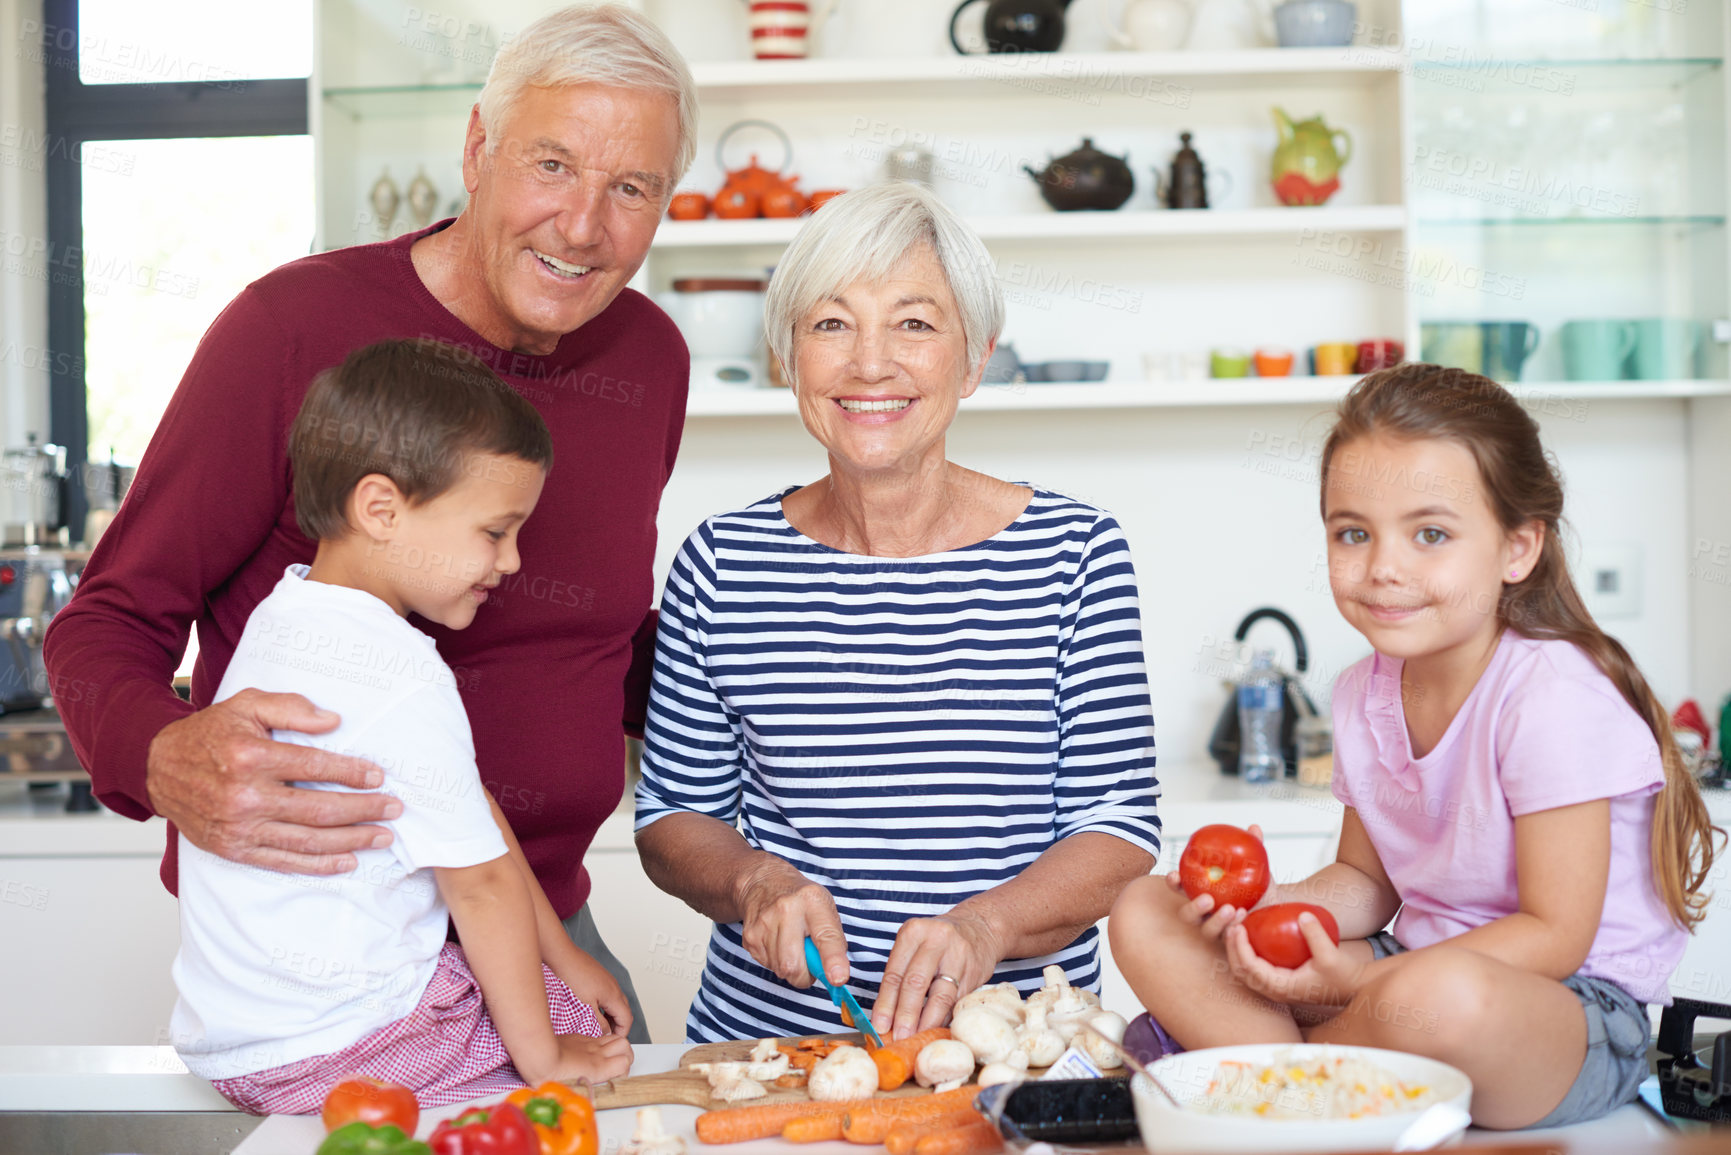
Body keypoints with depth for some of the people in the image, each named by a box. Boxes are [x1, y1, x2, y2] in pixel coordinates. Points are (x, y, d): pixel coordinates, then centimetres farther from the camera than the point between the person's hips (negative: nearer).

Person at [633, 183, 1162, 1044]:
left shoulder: (1077, 552, 1)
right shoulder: (723, 566, 3)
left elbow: (1120, 824, -1)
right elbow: (674, 813, 11)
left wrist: (985, 923, -18)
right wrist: (756, 881, -9)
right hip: (764, 1033, 1)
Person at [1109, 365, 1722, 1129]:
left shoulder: (1554, 695, -20)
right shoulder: (1364, 695, 3)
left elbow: (1555, 936, -19)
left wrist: (1358, 979, -26)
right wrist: (1274, 907, -11)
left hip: (1577, 1014, -6)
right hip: (1412, 970, 7)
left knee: (1437, 996, -43)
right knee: (1144, 917, -5)